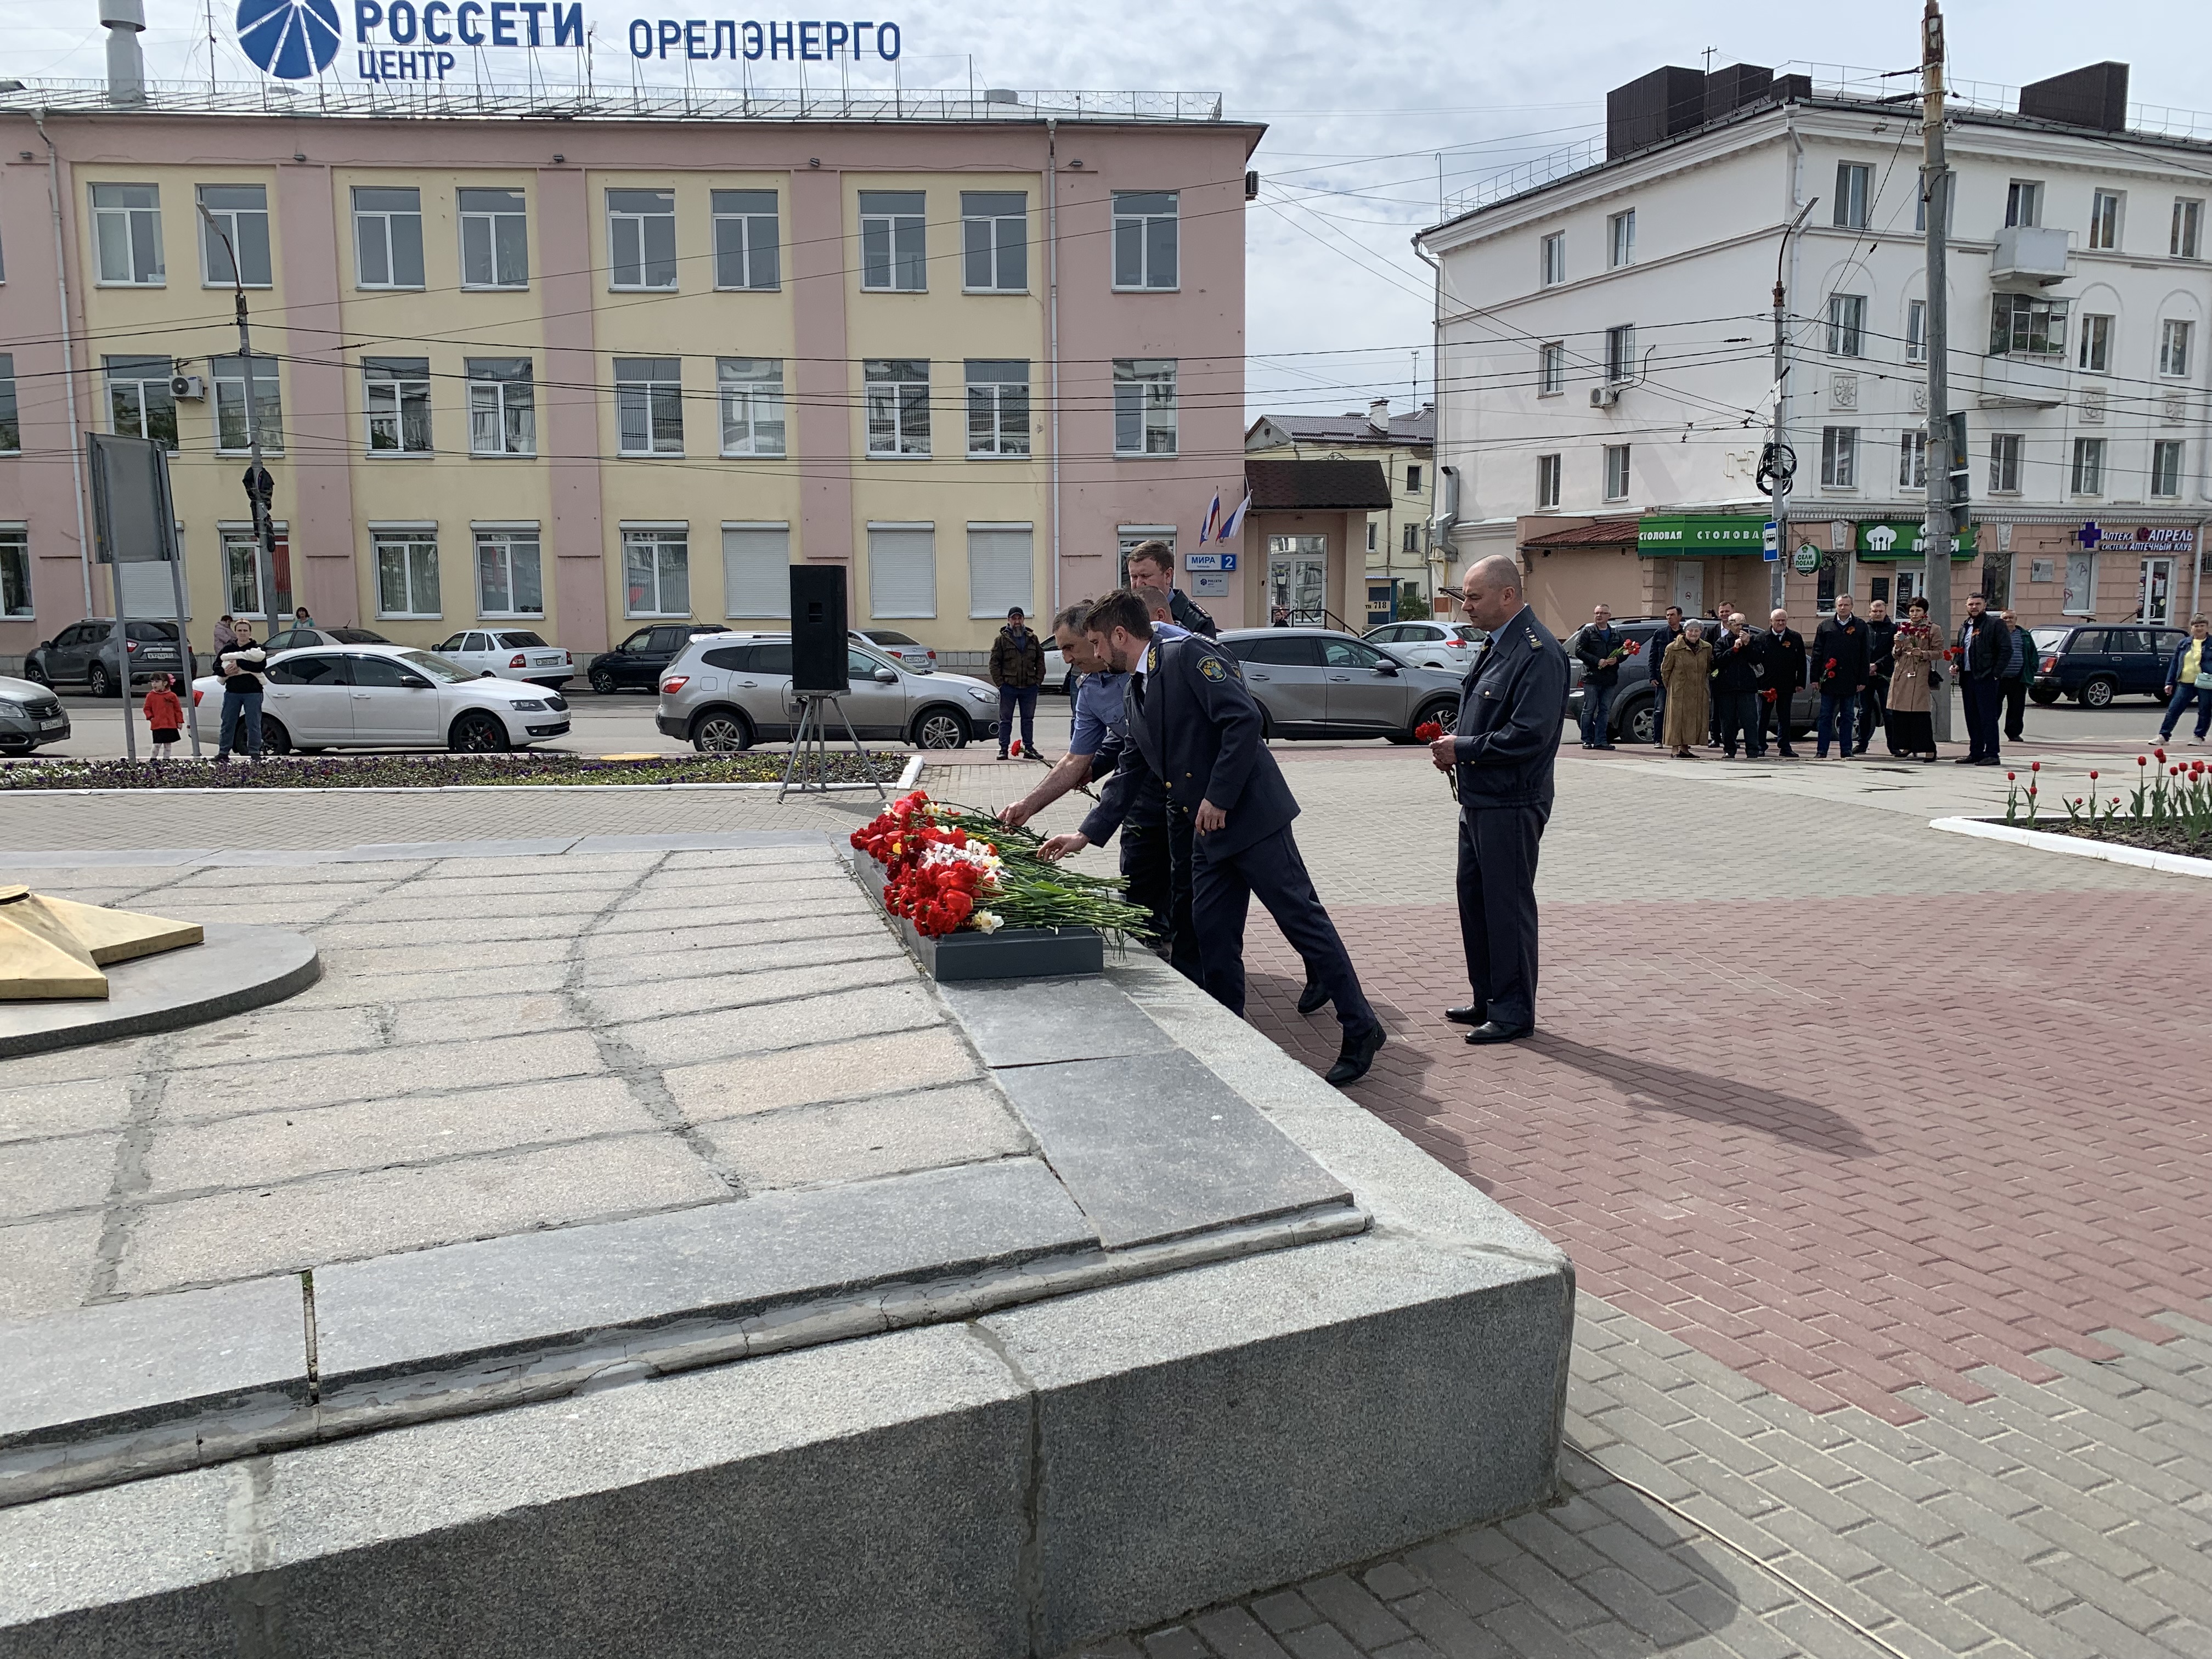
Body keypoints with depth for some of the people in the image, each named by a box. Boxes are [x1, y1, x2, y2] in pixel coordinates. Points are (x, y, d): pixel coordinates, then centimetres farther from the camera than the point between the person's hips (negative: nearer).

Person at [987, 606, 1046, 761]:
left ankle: (1029, 747, 17)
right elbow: (994, 663, -2)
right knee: (1005, 719, 3)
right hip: (1008, 687, -2)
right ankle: (1003, 749, 7)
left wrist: (1038, 681, 1)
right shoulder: (1001, 640, 1)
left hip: (1029, 687, 3)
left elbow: (1040, 661, 11)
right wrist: (1000, 683, -9)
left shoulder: (1033, 639, 9)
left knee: (1028, 719, 9)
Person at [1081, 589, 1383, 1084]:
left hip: (1249, 814, -9)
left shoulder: (1188, 655, -11)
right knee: (1212, 933, 10)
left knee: (1303, 920, -5)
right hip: (1209, 830, 9)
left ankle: (1361, 1031, 3)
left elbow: (1244, 719, -21)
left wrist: (1218, 797, -19)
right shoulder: (1136, 695, 17)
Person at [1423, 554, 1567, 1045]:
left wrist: (1462, 749, -16)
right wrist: (1452, 744, 3)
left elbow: (1529, 734, -25)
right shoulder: (1496, 644, 13)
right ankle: (1487, 999, 29)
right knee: (1474, 899, 16)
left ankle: (1514, 1014, 12)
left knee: (1508, 907, 0)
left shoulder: (1538, 652, -18)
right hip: (1479, 798, 10)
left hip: (1511, 805, -10)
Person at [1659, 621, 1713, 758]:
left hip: (1699, 692, 4)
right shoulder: (1674, 648, -5)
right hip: (1679, 691, -4)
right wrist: (1671, 686, 6)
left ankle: (1685, 748, 13)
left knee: (1695, 719, 5)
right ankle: (1676, 749, -3)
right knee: (1677, 718, -6)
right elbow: (1665, 669, 3)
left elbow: (1709, 669, 20)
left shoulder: (1707, 649, 7)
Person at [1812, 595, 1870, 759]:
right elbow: (1817, 653, 5)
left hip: (1850, 681, 0)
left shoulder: (1860, 626, 6)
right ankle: (1821, 751, 5)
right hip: (1829, 679, 0)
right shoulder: (1825, 626, 7)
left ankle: (1846, 752, 12)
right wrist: (1815, 677, -2)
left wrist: (1862, 680, -1)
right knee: (1826, 716, 3)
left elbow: (1864, 655, 4)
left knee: (1847, 717, 7)